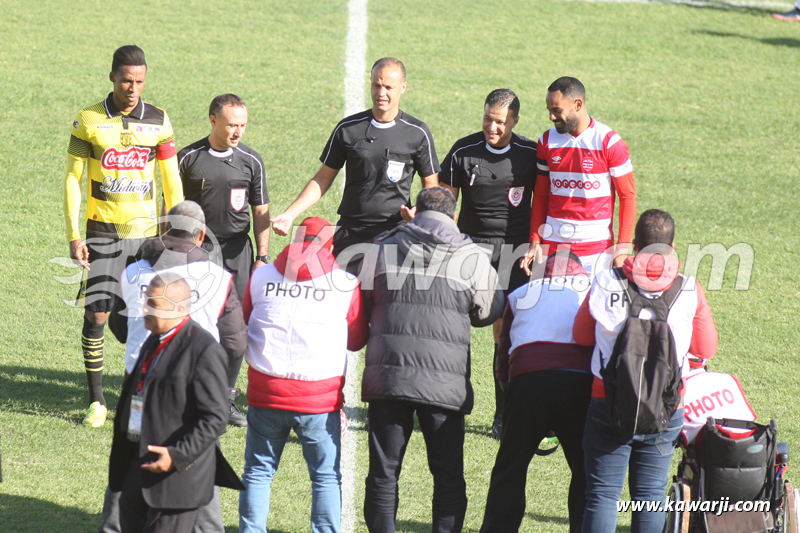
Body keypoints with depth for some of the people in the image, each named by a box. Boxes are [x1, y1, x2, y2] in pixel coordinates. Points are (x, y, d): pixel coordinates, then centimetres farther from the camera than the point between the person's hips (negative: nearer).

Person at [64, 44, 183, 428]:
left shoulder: (158, 121, 2)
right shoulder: (88, 121, -3)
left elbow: (172, 181, 8)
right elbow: (72, 178, 0)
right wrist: (73, 235, -6)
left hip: (146, 232, 2)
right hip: (101, 233, -1)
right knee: (96, 314, -5)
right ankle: (96, 401, 5)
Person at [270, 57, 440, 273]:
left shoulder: (417, 133, 3)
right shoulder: (348, 129, 6)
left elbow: (431, 185, 9)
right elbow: (323, 179, 12)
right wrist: (291, 214, 1)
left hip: (395, 233, -1)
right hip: (350, 234, 1)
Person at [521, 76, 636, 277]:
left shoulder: (609, 143, -6)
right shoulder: (547, 141, 7)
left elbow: (628, 196, -3)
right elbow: (541, 196, 13)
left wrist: (623, 248, -8)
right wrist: (534, 242, 5)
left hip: (596, 249, -3)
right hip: (553, 245, 3)